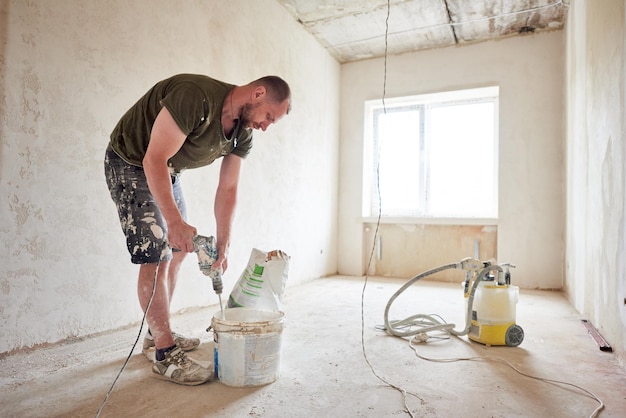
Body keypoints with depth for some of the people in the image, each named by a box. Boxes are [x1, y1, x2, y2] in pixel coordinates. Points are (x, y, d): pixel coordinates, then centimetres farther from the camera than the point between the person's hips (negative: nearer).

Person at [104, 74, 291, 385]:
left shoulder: (243, 135, -6)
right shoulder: (195, 95, -31)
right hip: (131, 163, -9)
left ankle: (158, 334, 27)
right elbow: (154, 160, -32)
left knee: (177, 251, 12)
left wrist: (222, 244, -9)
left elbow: (227, 190, -4)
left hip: (167, 172, 9)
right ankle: (165, 354, -1)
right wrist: (175, 221, -36)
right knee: (154, 257, -12)